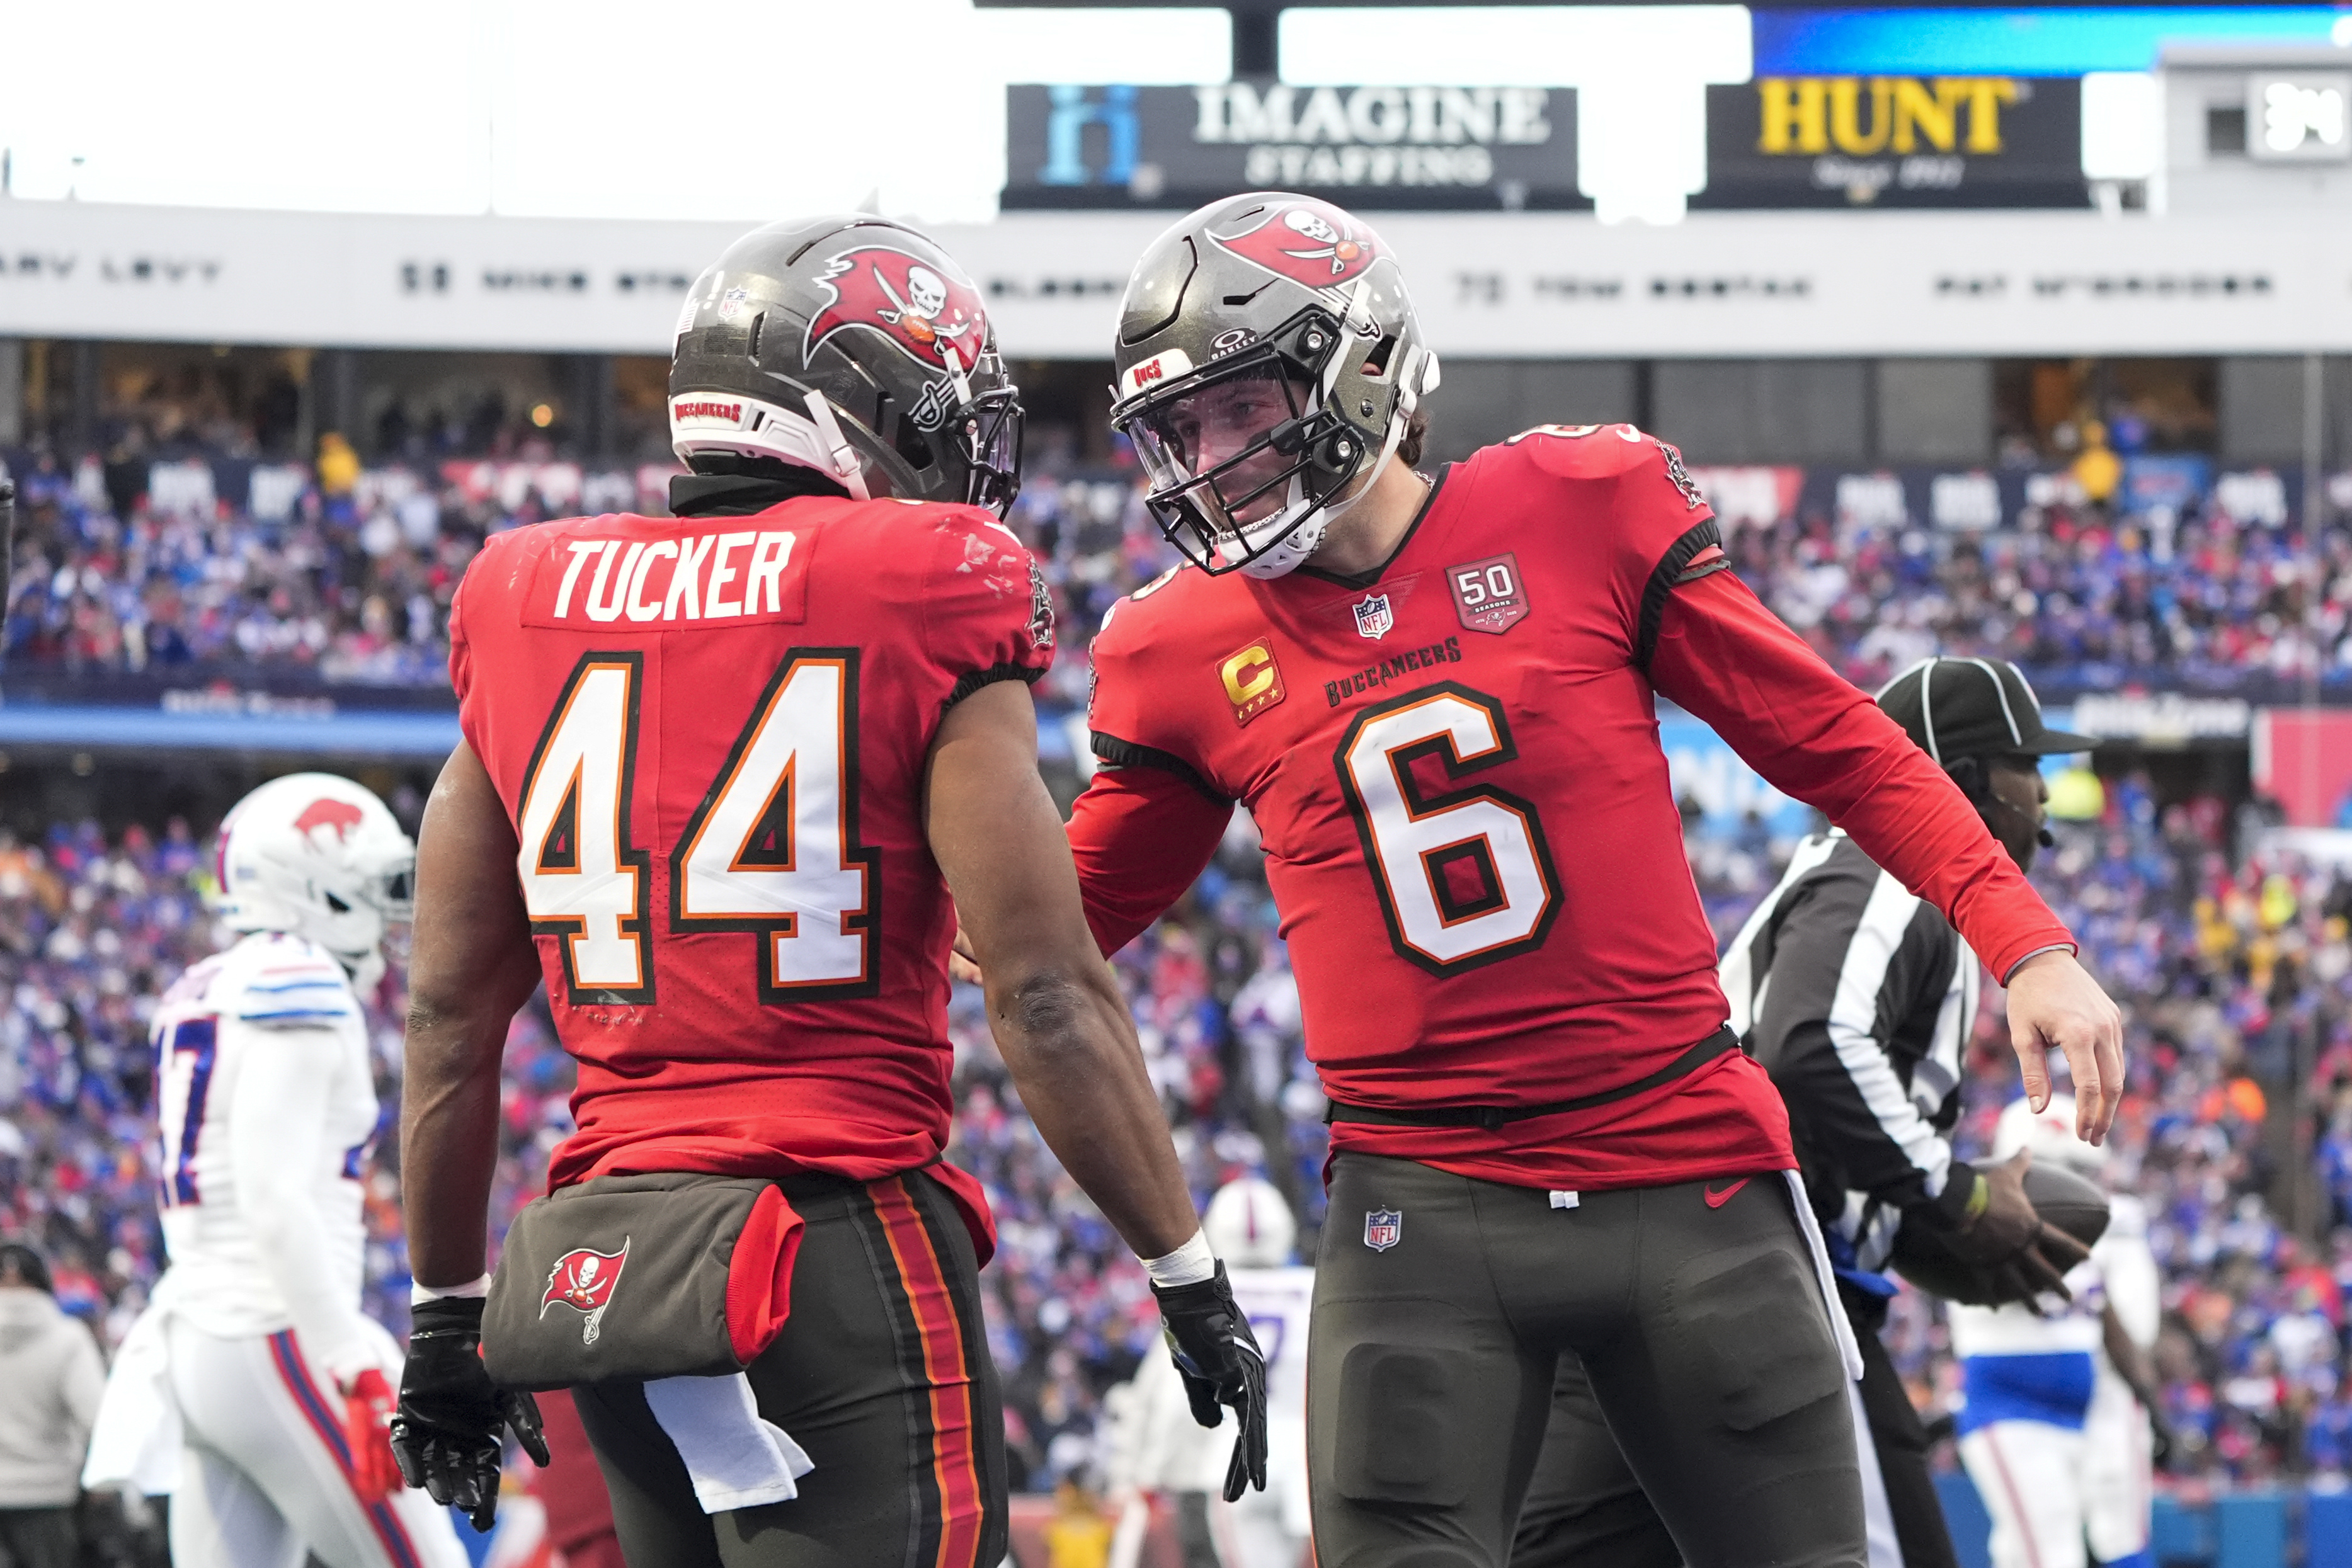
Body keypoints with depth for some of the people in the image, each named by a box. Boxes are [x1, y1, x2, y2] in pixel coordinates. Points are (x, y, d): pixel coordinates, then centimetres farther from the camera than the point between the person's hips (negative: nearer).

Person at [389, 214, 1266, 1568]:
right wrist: (1193, 1282, -2)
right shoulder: (924, 605, -6)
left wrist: (450, 1313, 23)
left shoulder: (531, 607, 11)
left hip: (601, 1266, 6)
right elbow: (1046, 993, -9)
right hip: (841, 1241, -6)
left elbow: (452, 1017, 15)